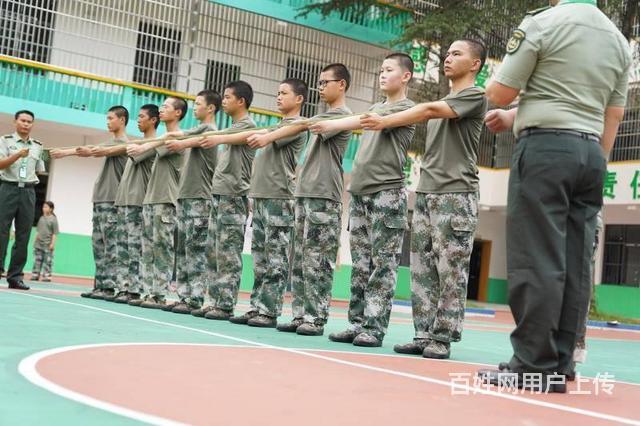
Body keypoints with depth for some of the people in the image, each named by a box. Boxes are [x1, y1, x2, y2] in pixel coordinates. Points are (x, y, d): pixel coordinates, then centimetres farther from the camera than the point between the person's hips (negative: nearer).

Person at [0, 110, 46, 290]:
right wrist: (18, 155, -21)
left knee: (23, 235, 1)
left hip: (28, 191, 3)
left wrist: (30, 180, 6)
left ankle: (15, 276, 4)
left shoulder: (38, 146, 14)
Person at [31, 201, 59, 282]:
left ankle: (46, 276, 0)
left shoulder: (53, 219, -6)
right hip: (39, 243, 5)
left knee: (47, 261, -3)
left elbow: (55, 233, -8)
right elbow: (38, 230, 17)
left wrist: (52, 243, -13)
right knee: (37, 260, 8)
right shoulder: (41, 218, 10)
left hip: (48, 245, -5)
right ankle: (35, 275, 13)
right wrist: (35, 240, 14)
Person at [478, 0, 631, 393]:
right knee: (575, 263, 4)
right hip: (590, 152, 7)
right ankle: (560, 368, 6)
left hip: (545, 147, -6)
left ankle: (534, 366, -5)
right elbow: (614, 116, 17)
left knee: (537, 259, -6)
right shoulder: (618, 39, 16)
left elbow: (499, 94, -2)